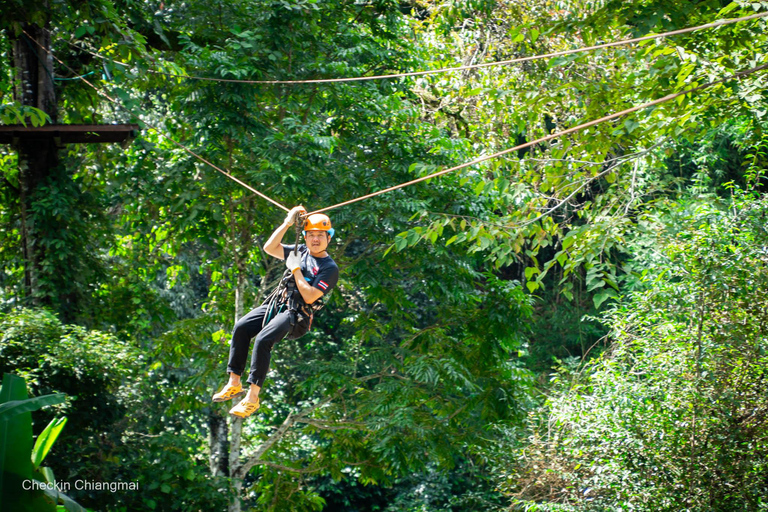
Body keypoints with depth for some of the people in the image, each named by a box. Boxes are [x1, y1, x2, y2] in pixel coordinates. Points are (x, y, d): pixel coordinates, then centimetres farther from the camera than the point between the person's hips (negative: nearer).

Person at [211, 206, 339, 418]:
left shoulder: (330, 268, -7)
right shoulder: (300, 251, 14)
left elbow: (310, 297, -17)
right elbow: (269, 248, 8)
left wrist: (296, 269, -12)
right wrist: (288, 223, 3)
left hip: (296, 314, -7)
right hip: (276, 304, 7)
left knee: (263, 340, -28)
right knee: (240, 328, -14)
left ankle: (253, 396, -25)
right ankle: (234, 383, -9)